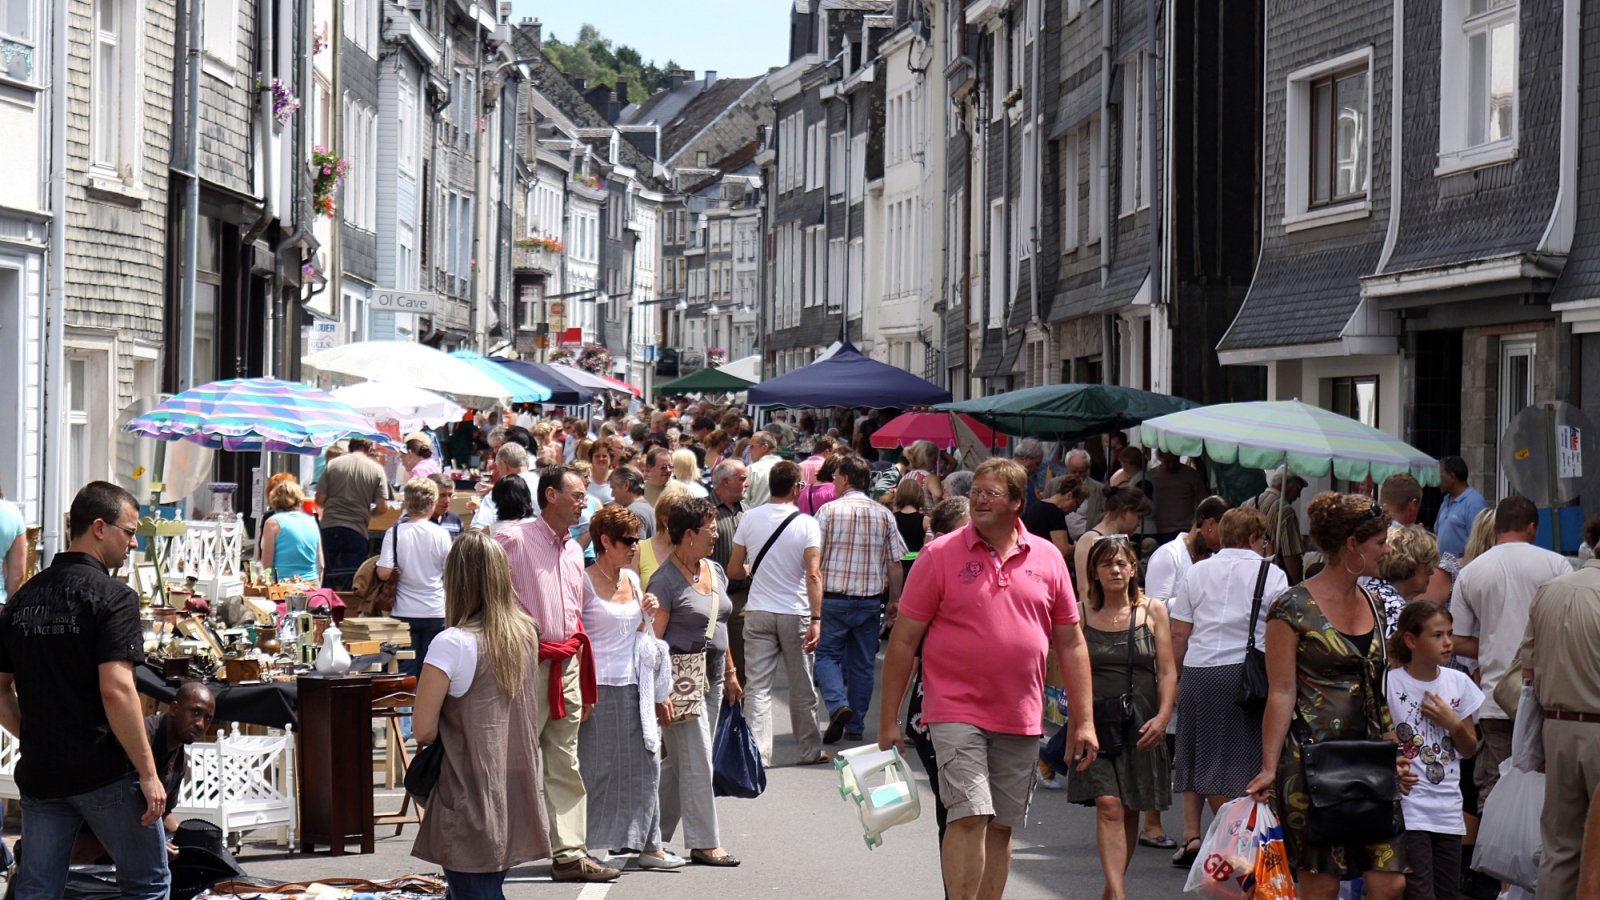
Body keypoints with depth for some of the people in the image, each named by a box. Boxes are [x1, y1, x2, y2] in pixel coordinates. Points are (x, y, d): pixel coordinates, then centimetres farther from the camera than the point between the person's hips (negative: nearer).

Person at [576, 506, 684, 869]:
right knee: (596, 769, -3)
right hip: (600, 687, -7)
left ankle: (649, 845, 11)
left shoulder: (632, 579, 13)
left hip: (634, 687, 7)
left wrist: (648, 615, 5)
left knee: (645, 764, 6)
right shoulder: (585, 581, -9)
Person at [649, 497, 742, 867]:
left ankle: (655, 836, 21)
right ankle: (704, 844, -2)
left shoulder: (715, 572, 12)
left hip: (710, 676, 8)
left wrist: (730, 672, 21)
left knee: (679, 762, 12)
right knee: (696, 761, -7)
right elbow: (652, 640, -14)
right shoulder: (666, 580, -13)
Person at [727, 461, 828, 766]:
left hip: (758, 613, 1)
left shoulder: (750, 519, -2)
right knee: (802, 686, 11)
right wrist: (816, 619, -16)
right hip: (796, 614, -1)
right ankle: (810, 750, 21)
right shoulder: (806, 523, -9)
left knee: (757, 685, 2)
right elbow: (813, 575, -16)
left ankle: (757, 751, -5)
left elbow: (733, 570, 3)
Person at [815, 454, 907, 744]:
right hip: (870, 600, 3)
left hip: (834, 599, -3)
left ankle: (838, 704, -17)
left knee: (827, 654, 7)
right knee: (863, 663, 11)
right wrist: (894, 600, 13)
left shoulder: (829, 511, -6)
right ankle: (855, 726, 13)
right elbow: (895, 563, 4)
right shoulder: (884, 514, 3)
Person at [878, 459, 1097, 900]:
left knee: (1001, 826, 9)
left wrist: (1084, 720, 7)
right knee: (969, 816, -15)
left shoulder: (1047, 559, 7)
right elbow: (904, 638, 0)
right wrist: (889, 719, -2)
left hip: (1020, 719, 4)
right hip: (956, 711, -3)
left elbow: (1070, 643, 11)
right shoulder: (941, 555, -2)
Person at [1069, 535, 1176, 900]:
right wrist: (1078, 720, -5)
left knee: (1130, 809, 8)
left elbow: (1167, 672, 4)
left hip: (1141, 723, 2)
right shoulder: (1081, 613, 3)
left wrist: (1162, 716, -9)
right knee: (1108, 804, -14)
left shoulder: (1153, 612, 4)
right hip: (1097, 722, -2)